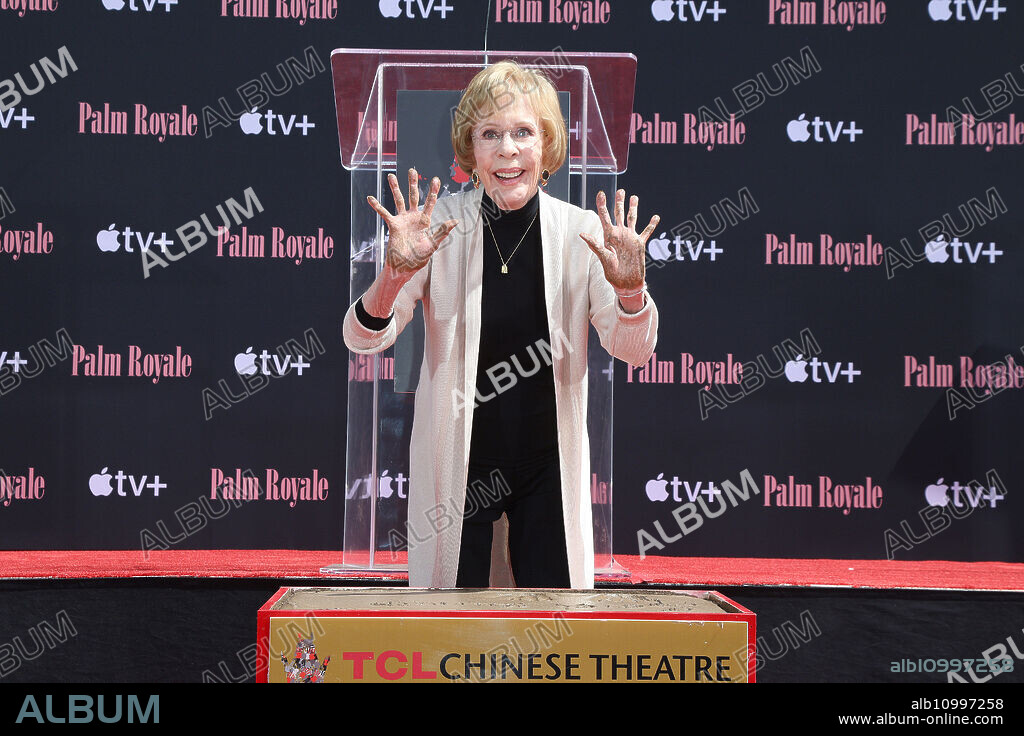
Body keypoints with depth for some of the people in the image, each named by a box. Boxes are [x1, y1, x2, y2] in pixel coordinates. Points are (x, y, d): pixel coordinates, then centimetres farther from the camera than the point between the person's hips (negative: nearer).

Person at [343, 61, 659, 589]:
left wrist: (630, 288, -25)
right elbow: (363, 339, -11)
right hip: (458, 460, -1)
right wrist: (395, 273, -31)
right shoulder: (441, 227, -9)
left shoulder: (580, 231, -7)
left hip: (548, 461, 1)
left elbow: (634, 351, -4)